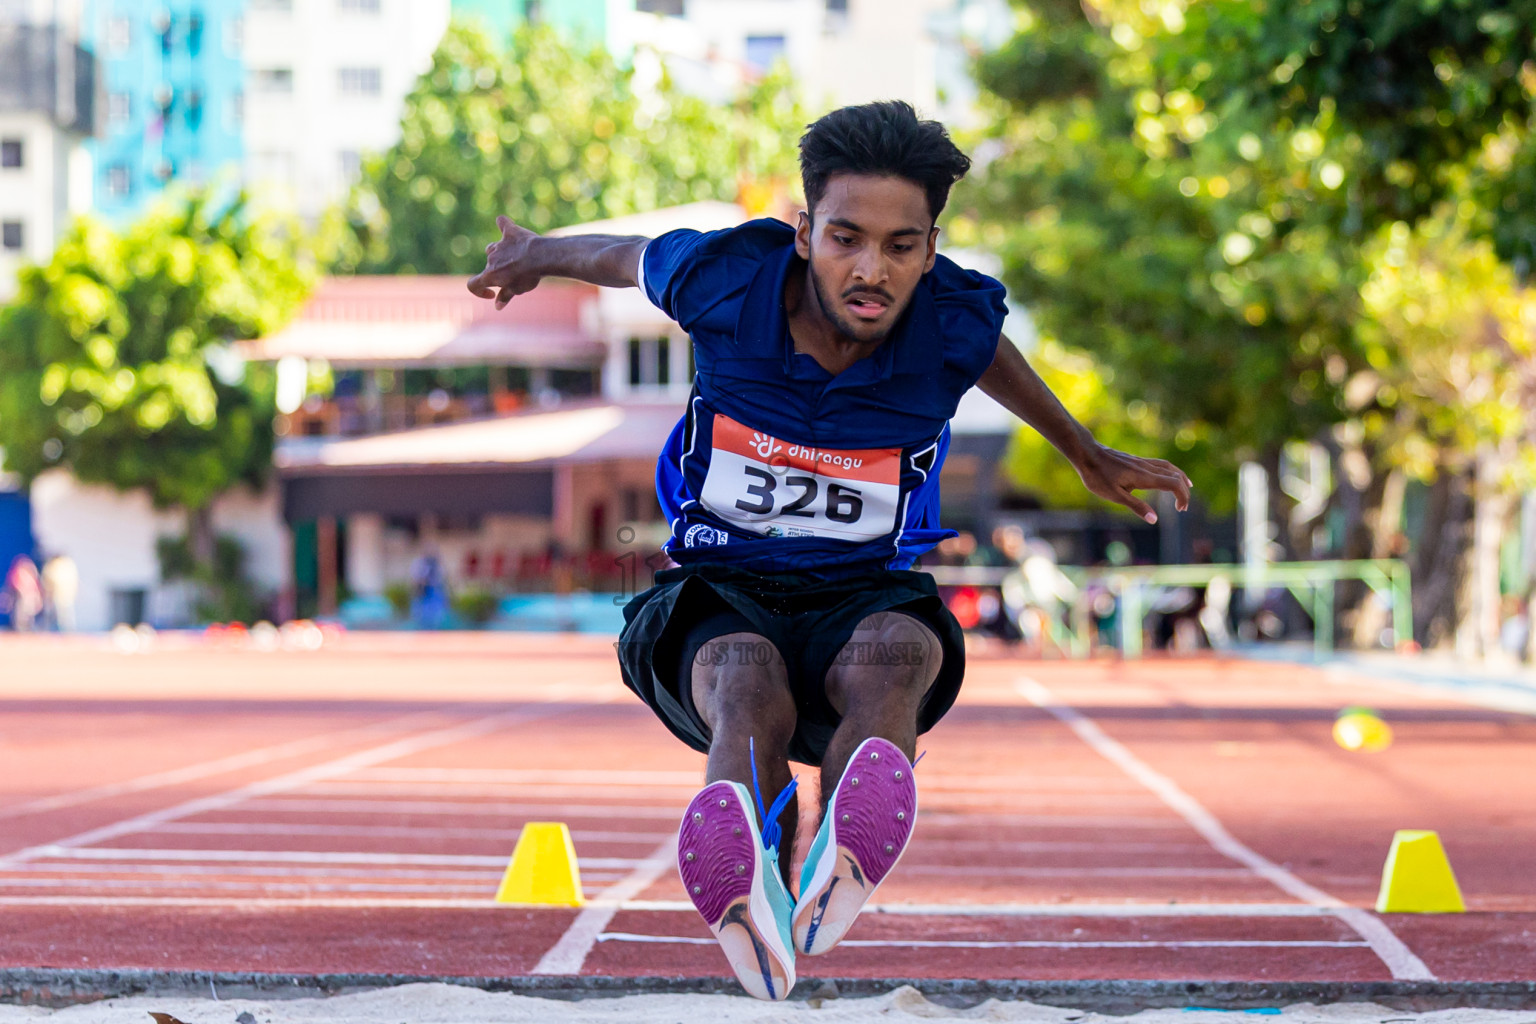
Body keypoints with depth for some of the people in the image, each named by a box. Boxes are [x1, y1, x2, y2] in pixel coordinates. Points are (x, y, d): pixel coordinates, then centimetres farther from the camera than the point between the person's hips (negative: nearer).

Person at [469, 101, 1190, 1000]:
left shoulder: (955, 325, -10)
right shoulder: (724, 281, -14)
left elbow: (997, 358, 17)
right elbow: (624, 256, 10)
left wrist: (1089, 456, 36)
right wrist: (537, 257, 33)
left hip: (866, 598, 1)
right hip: (715, 596, -1)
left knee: (893, 654, -38)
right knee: (748, 681, -39)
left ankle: (839, 870, -71)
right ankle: (752, 893, -72)